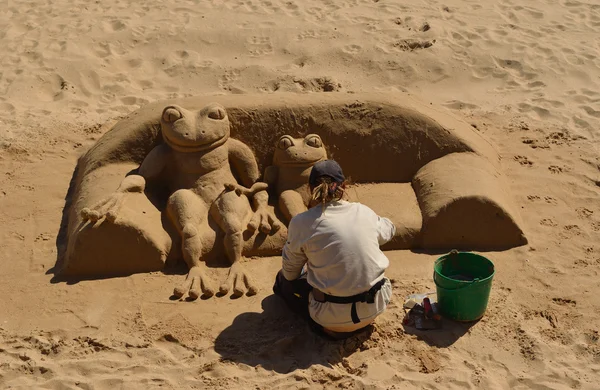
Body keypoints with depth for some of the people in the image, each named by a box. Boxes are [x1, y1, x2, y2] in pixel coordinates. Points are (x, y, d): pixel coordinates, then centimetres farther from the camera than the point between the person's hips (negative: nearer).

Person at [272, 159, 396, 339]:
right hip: (376, 307, 6)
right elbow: (388, 230, 23)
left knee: (283, 279, 21)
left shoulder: (301, 223, -12)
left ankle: (326, 325, 6)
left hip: (334, 317, -6)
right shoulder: (364, 212, -1)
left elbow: (290, 272, 0)